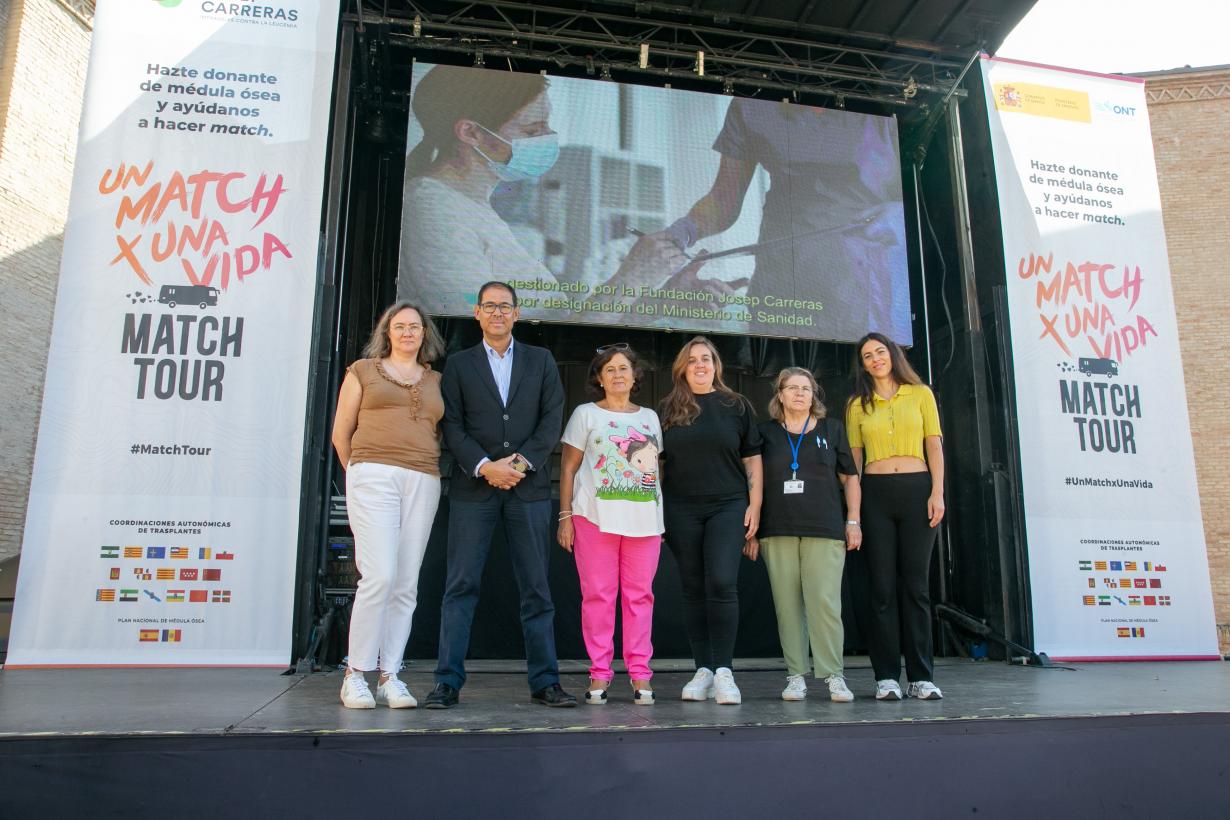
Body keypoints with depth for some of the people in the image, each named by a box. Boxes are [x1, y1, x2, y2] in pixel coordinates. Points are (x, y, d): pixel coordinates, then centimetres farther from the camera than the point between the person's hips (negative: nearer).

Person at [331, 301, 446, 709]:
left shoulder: (437, 381, 18)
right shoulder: (363, 370, 12)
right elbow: (341, 434, 11)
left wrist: (428, 471, 7)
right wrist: (361, 473, 12)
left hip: (423, 483, 3)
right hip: (373, 476, -3)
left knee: (406, 585, 1)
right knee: (380, 575, -15)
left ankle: (390, 677, 8)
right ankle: (356, 673, -2)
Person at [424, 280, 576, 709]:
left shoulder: (541, 360, 13)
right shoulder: (459, 363, 11)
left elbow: (552, 418, 4)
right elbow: (452, 425, 2)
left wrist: (521, 461, -10)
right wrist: (484, 466, -12)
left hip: (529, 487, 1)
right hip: (473, 487, 0)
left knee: (537, 589, 3)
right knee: (461, 586, 0)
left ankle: (544, 682, 10)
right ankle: (448, 681, 7)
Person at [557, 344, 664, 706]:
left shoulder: (650, 417, 17)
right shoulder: (585, 414, 8)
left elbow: (655, 468, 18)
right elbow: (568, 468, 4)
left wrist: (661, 519, 11)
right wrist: (565, 516, -4)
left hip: (643, 519, 3)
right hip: (596, 517, -2)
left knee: (640, 595, 3)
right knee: (598, 595, 0)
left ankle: (640, 673, 10)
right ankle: (599, 674, 8)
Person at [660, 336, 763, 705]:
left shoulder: (736, 406, 8)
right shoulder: (668, 409, 10)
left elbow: (752, 459, 8)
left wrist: (755, 505, 0)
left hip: (728, 507, -1)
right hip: (681, 511, 2)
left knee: (722, 584, -13)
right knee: (693, 589, 5)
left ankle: (723, 671, -5)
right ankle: (703, 670, 13)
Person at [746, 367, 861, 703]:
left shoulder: (831, 429, 12)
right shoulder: (765, 432, 11)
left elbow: (850, 476, 13)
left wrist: (853, 520, 5)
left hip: (824, 531, -1)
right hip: (778, 532, 1)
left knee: (825, 602, -8)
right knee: (787, 604, 1)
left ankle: (834, 675, 0)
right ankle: (796, 676, 9)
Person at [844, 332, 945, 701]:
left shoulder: (920, 394, 10)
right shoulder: (858, 405, 11)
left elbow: (934, 445, 6)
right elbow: (854, 457, 9)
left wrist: (937, 493, -5)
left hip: (917, 490, 0)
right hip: (875, 493, 1)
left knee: (916, 585, 1)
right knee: (883, 587, 0)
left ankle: (921, 676, 8)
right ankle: (887, 676, 5)